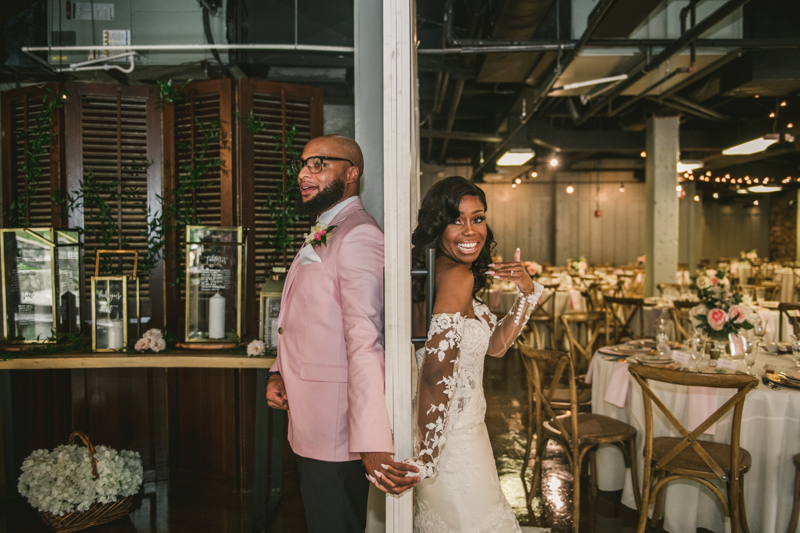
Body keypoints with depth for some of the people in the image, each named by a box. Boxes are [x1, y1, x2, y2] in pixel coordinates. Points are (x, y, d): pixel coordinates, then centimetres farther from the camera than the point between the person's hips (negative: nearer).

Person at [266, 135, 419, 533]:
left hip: (335, 436, -10)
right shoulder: (319, 238, 14)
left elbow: (366, 343, -29)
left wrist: (372, 442, -34)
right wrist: (279, 373, 6)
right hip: (310, 426, 10)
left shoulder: (358, 236, -19)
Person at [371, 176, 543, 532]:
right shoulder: (458, 277, -23)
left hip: (461, 426, 9)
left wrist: (527, 292, -1)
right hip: (453, 436, -9)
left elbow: (495, 345, 11)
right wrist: (428, 454, -33)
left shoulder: (463, 277, 6)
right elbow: (437, 373, -32)